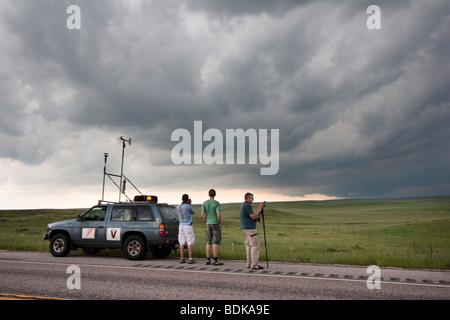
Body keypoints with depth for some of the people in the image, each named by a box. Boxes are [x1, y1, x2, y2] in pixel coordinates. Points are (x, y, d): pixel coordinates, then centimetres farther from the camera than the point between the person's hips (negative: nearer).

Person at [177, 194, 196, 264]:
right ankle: (190, 259, -5)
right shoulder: (188, 206, -11)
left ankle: (182, 259, 8)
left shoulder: (178, 207, 5)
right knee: (190, 242, -3)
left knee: (182, 243, 6)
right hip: (188, 226, -5)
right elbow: (192, 213, 7)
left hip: (181, 226, 5)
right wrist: (190, 204, 12)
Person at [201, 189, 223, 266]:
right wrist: (220, 223, -6)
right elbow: (218, 215, -20)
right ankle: (215, 261, -3)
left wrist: (206, 222, 11)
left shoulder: (205, 203, 3)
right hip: (216, 224, -5)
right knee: (216, 243, -3)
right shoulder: (217, 203, -11)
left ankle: (208, 260, 11)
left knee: (208, 243, 10)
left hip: (208, 224, 5)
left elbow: (202, 214, -1)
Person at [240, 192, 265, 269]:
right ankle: (254, 265, -9)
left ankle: (249, 264, 10)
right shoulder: (247, 206, -15)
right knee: (255, 245, -8)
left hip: (244, 228, 10)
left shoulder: (243, 205, 16)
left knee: (248, 246, 9)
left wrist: (260, 209, 10)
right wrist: (259, 208, -13)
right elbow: (253, 217, -20)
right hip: (250, 228, -10)